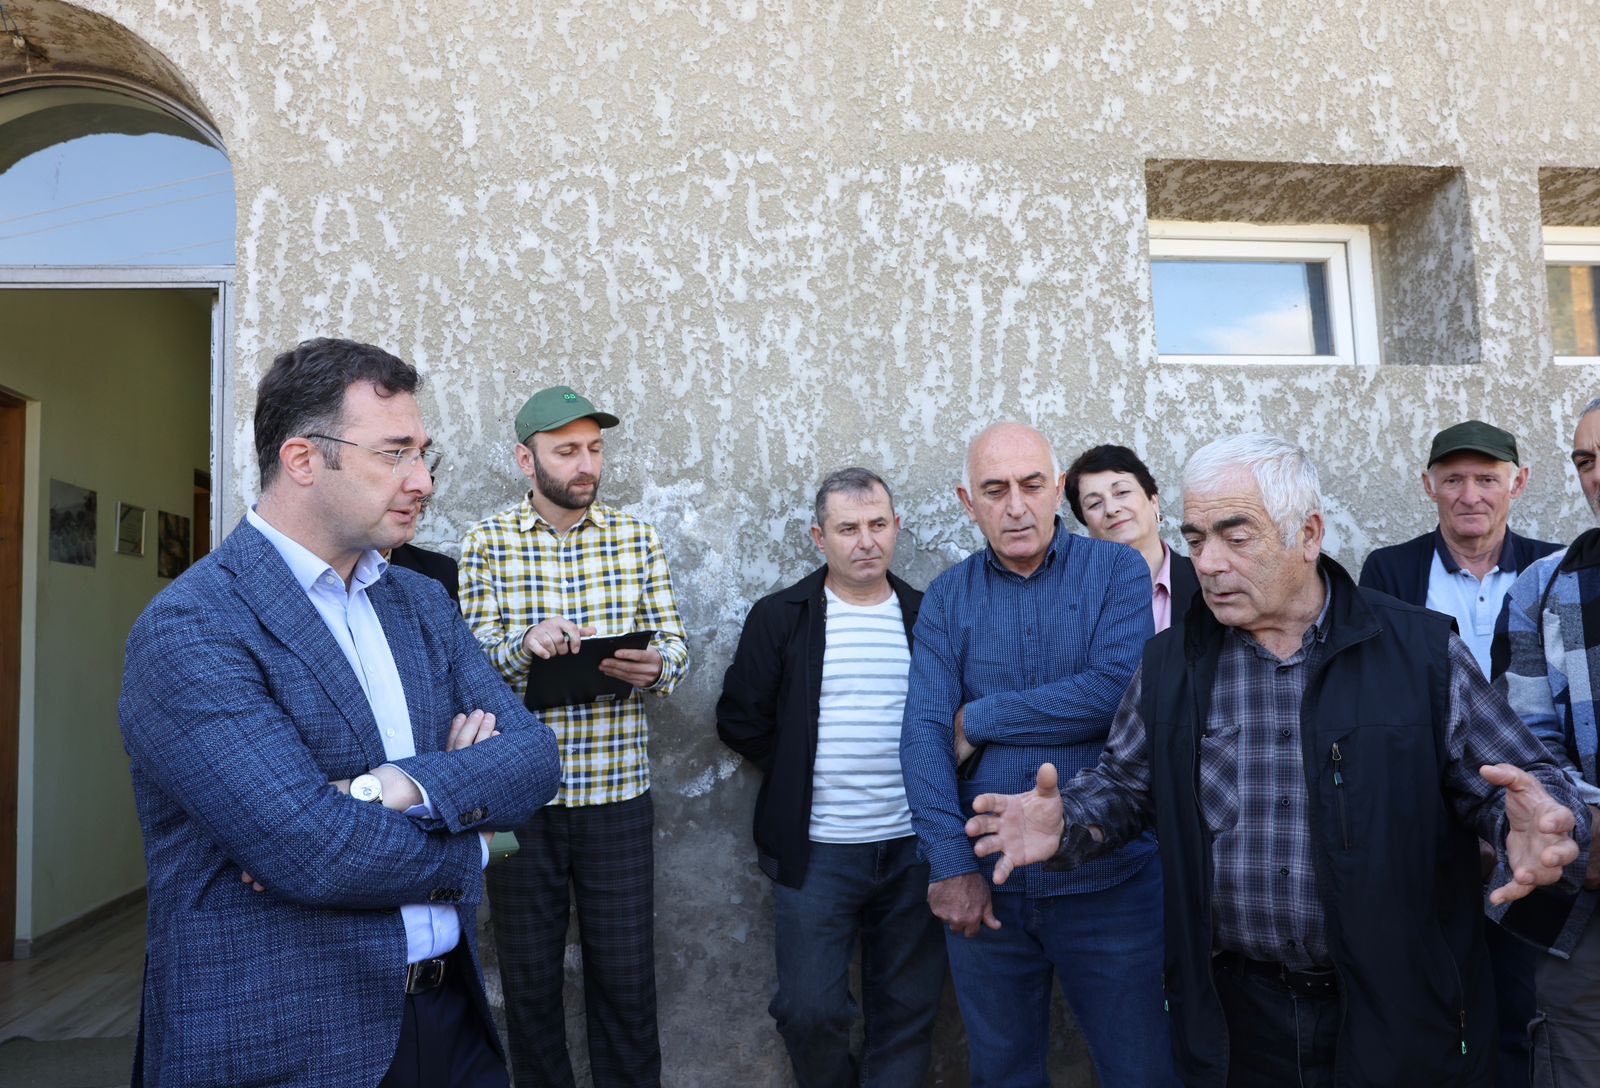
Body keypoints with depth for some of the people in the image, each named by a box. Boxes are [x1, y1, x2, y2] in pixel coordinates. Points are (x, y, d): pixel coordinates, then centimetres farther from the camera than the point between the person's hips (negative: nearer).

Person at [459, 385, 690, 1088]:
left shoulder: (636, 537, 3)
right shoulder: (486, 542, -1)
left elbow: (675, 646, 2)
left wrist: (655, 667, -20)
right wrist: (523, 643, -24)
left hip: (618, 792, 1)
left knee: (626, 979, 8)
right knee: (529, 978, 13)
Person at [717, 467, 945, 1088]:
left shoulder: (926, 617, 4)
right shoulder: (780, 617, -2)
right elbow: (740, 721, 0)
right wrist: (802, 778, 0)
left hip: (912, 848, 2)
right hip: (816, 850, -2)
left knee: (909, 1010, 11)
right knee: (809, 1010, 2)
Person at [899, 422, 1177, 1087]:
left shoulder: (1118, 572, -3)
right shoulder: (948, 597, 3)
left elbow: (1118, 694, -19)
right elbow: (923, 735, -5)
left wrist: (980, 718, -12)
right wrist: (951, 866, -14)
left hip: (1109, 882, -2)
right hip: (985, 886, 2)